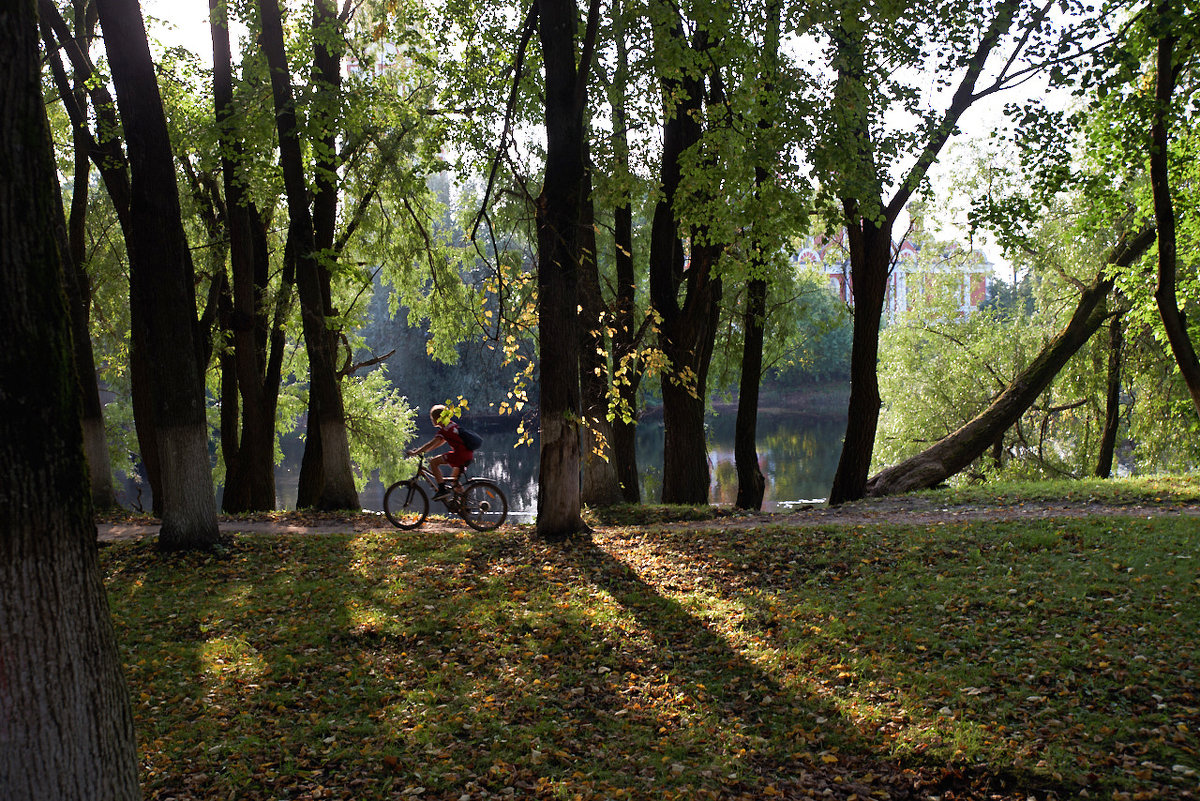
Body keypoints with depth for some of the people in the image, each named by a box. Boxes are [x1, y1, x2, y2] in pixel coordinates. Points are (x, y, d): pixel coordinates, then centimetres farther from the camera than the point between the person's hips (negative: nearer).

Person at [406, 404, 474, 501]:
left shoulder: (444, 429, -7)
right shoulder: (453, 425, 21)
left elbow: (432, 444, -13)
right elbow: (440, 442, 27)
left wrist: (415, 452, -10)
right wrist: (422, 450, 26)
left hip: (461, 453, -9)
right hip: (469, 454, 10)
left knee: (433, 462, -7)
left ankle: (442, 489, -10)